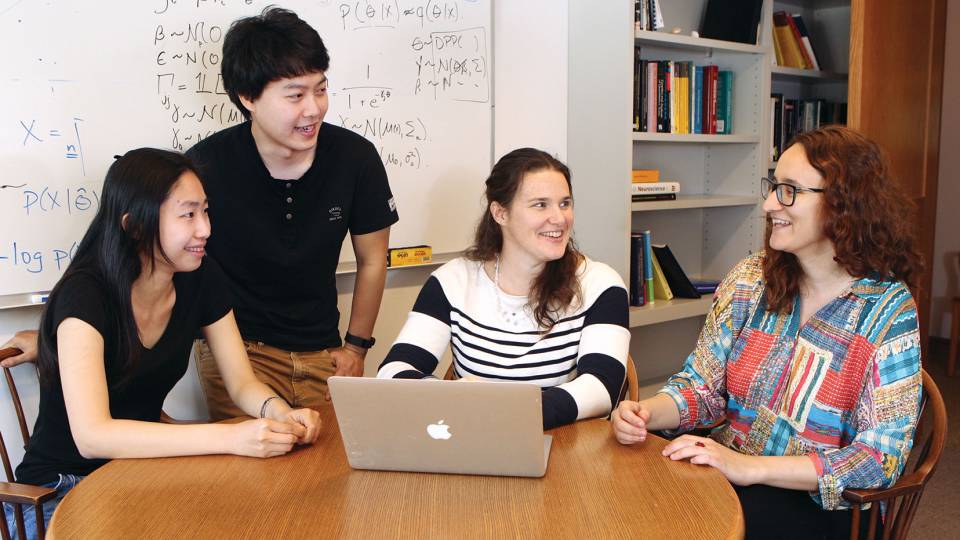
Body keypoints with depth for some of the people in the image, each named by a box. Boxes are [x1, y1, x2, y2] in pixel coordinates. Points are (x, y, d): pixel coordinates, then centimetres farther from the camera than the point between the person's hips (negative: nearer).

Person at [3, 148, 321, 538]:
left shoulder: (203, 280, -6)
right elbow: (91, 435, -33)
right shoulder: (84, 295, -23)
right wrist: (229, 437, -41)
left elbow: (243, 384, -1)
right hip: (60, 491, -5)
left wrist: (281, 414, -24)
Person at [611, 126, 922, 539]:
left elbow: (880, 459, -15)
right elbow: (701, 385, 5)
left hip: (821, 506, -3)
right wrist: (645, 413, -18)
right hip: (723, 473, 3)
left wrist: (749, 467, -24)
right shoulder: (751, 279, 2)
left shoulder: (889, 312, -10)